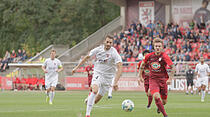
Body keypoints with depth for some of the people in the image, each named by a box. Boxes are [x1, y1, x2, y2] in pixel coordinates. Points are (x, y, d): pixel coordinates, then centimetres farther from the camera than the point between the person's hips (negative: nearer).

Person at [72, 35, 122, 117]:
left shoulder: (114, 53, -16)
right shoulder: (98, 49, -7)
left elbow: (120, 68, -23)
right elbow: (87, 57, 10)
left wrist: (115, 82, -33)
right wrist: (76, 67, 13)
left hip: (107, 77, 0)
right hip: (97, 74, 0)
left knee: (96, 100, 3)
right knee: (95, 91, -29)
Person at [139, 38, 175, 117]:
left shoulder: (164, 56, -11)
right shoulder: (149, 56, -1)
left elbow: (172, 67, -9)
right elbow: (142, 64, 16)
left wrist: (170, 79, -15)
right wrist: (140, 76, 17)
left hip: (163, 80, 0)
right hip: (153, 80, 0)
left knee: (164, 101, 7)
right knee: (156, 97, -25)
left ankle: (159, 107, 45)